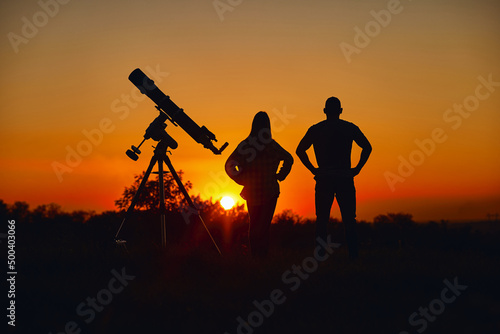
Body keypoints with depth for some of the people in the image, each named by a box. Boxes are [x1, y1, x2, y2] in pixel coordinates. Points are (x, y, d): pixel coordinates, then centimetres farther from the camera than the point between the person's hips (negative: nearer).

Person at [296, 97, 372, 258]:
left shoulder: (315, 129, 7)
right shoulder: (350, 128, 6)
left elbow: (300, 150, 3)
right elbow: (367, 147, 1)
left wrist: (313, 169, 5)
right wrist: (357, 169, 3)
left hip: (324, 179, 0)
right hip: (345, 178, 0)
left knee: (322, 220, 4)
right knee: (349, 220, 3)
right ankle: (353, 255, -2)